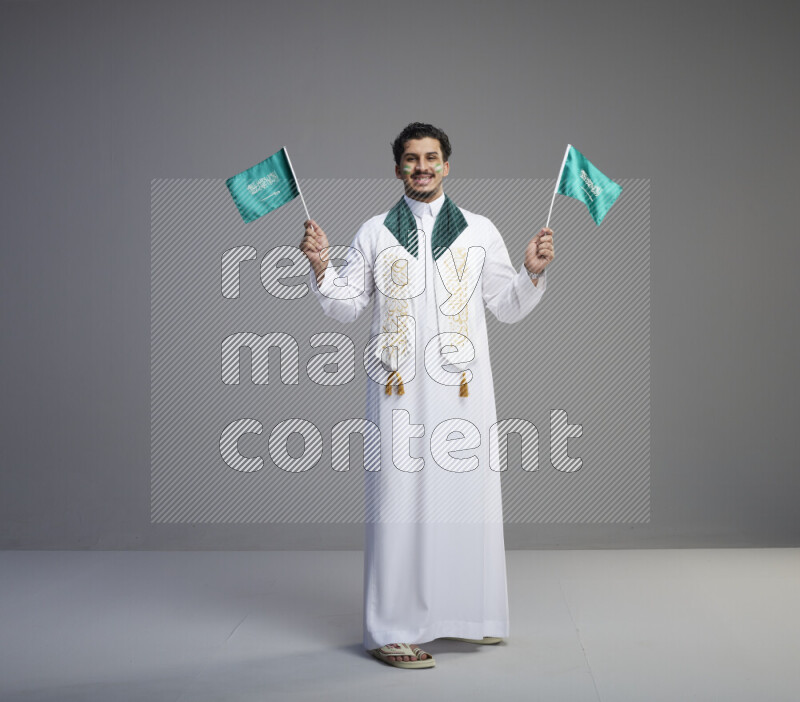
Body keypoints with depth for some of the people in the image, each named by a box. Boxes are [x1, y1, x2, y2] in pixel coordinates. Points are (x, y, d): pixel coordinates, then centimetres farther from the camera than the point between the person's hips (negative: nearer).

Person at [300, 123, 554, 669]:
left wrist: (533, 271, -3)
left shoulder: (480, 232, 11)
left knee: (466, 495, 3)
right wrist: (321, 265, -5)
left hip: (462, 388, 2)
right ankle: (393, 630, 3)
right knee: (398, 500, -4)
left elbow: (508, 308, 13)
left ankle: (466, 615, 18)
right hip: (399, 391, -1)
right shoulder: (374, 233, 10)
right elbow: (347, 307, 11)